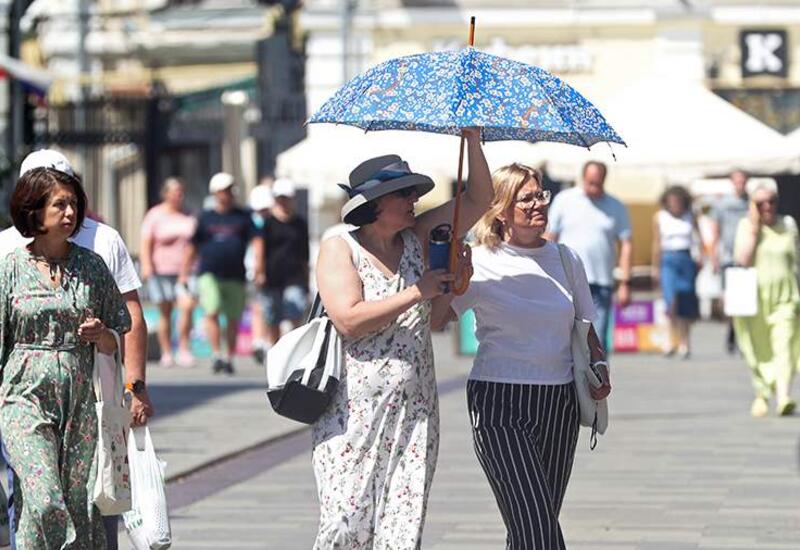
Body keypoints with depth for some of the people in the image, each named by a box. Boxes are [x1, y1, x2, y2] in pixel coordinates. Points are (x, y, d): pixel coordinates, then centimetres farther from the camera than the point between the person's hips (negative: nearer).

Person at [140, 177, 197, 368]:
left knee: (187, 306, -17)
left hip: (185, 271, 2)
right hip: (162, 270, -2)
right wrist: (147, 267, -12)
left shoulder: (189, 216, 13)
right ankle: (166, 354, 10)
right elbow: (145, 244, -1)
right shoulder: (155, 215, 3)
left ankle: (184, 350, -9)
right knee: (165, 313, 2)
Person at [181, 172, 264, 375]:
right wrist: (184, 272, 9)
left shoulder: (243, 217, 9)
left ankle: (229, 357, 15)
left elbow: (256, 241, 3)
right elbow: (192, 246, 12)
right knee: (212, 313, -16)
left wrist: (258, 266, -11)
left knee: (233, 318, 4)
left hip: (235, 276, 1)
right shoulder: (206, 218, 9)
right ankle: (217, 355, -14)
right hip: (210, 274, -1)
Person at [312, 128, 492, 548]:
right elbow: (348, 320, -16)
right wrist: (416, 292, -13)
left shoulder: (416, 239, 11)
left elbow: (478, 199, 13)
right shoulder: (339, 249, -3)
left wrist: (472, 140, 0)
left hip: (414, 410, 4)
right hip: (353, 412, -4)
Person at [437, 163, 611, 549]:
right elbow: (435, 319, -14)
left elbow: (584, 326, 21)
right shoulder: (480, 264, -4)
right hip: (500, 405, -5)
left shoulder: (566, 259, 10)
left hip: (559, 405, 5)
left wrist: (599, 365, 3)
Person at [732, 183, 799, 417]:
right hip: (754, 297, 0)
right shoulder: (746, 226, 0)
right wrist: (754, 229, -13)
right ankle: (761, 395, 27)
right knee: (759, 351, 8)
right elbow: (742, 259, -13)